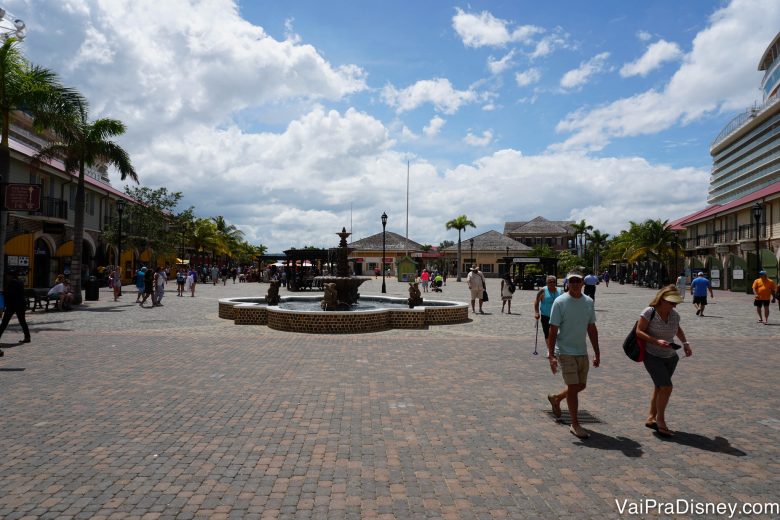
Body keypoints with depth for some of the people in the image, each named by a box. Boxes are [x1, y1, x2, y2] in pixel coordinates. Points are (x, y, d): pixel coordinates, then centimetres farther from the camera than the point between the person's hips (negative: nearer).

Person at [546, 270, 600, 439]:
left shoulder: (588, 302, 5)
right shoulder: (560, 302, -12)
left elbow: (592, 329, 12)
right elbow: (553, 330, -12)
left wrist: (597, 353, 11)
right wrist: (551, 355, -17)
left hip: (582, 352, 6)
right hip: (565, 352, -6)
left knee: (581, 386, 14)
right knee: (573, 387, -5)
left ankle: (555, 398, 40)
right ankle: (575, 425, 9)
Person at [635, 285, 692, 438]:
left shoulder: (675, 315, 1)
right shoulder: (649, 312, -16)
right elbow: (639, 331, -16)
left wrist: (685, 343, 9)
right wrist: (656, 341, -27)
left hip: (670, 357, 6)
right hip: (653, 356, -6)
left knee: (660, 388, 12)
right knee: (666, 387, -13)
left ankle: (651, 418, 26)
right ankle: (660, 420, 4)